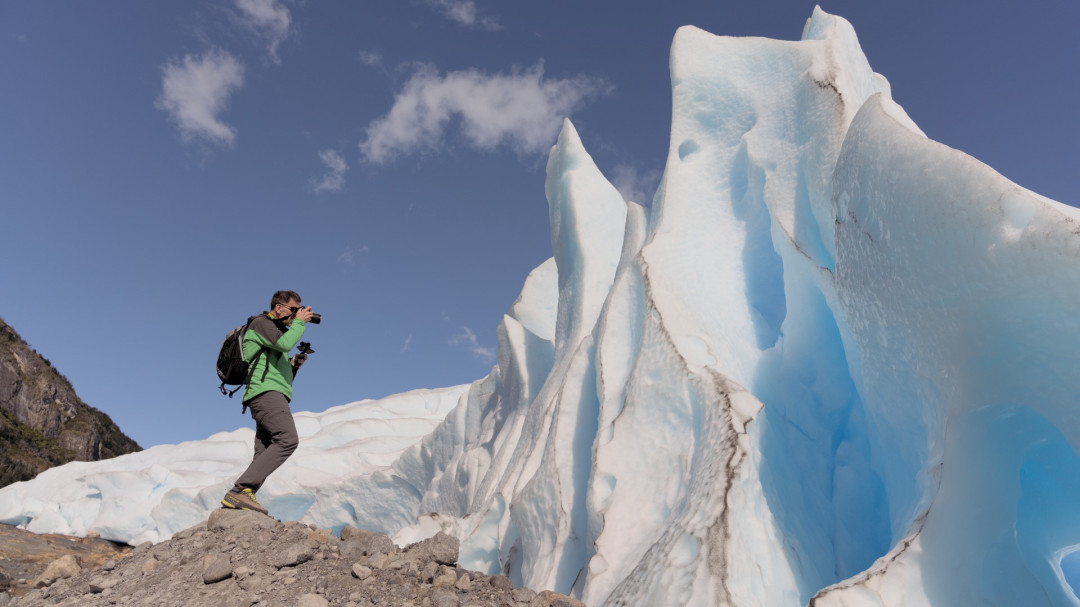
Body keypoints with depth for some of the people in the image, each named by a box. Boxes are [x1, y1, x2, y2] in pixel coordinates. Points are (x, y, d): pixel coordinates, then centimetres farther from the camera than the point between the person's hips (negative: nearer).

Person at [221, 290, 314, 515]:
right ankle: (242, 489, -28)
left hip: (274, 396, 10)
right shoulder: (261, 323, 4)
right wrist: (299, 322, -3)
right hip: (265, 392, -10)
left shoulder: (275, 332, 32)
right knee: (288, 439, -25)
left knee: (264, 457, 0)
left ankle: (237, 498, -5)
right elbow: (285, 344, -17)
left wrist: (294, 364, 16)